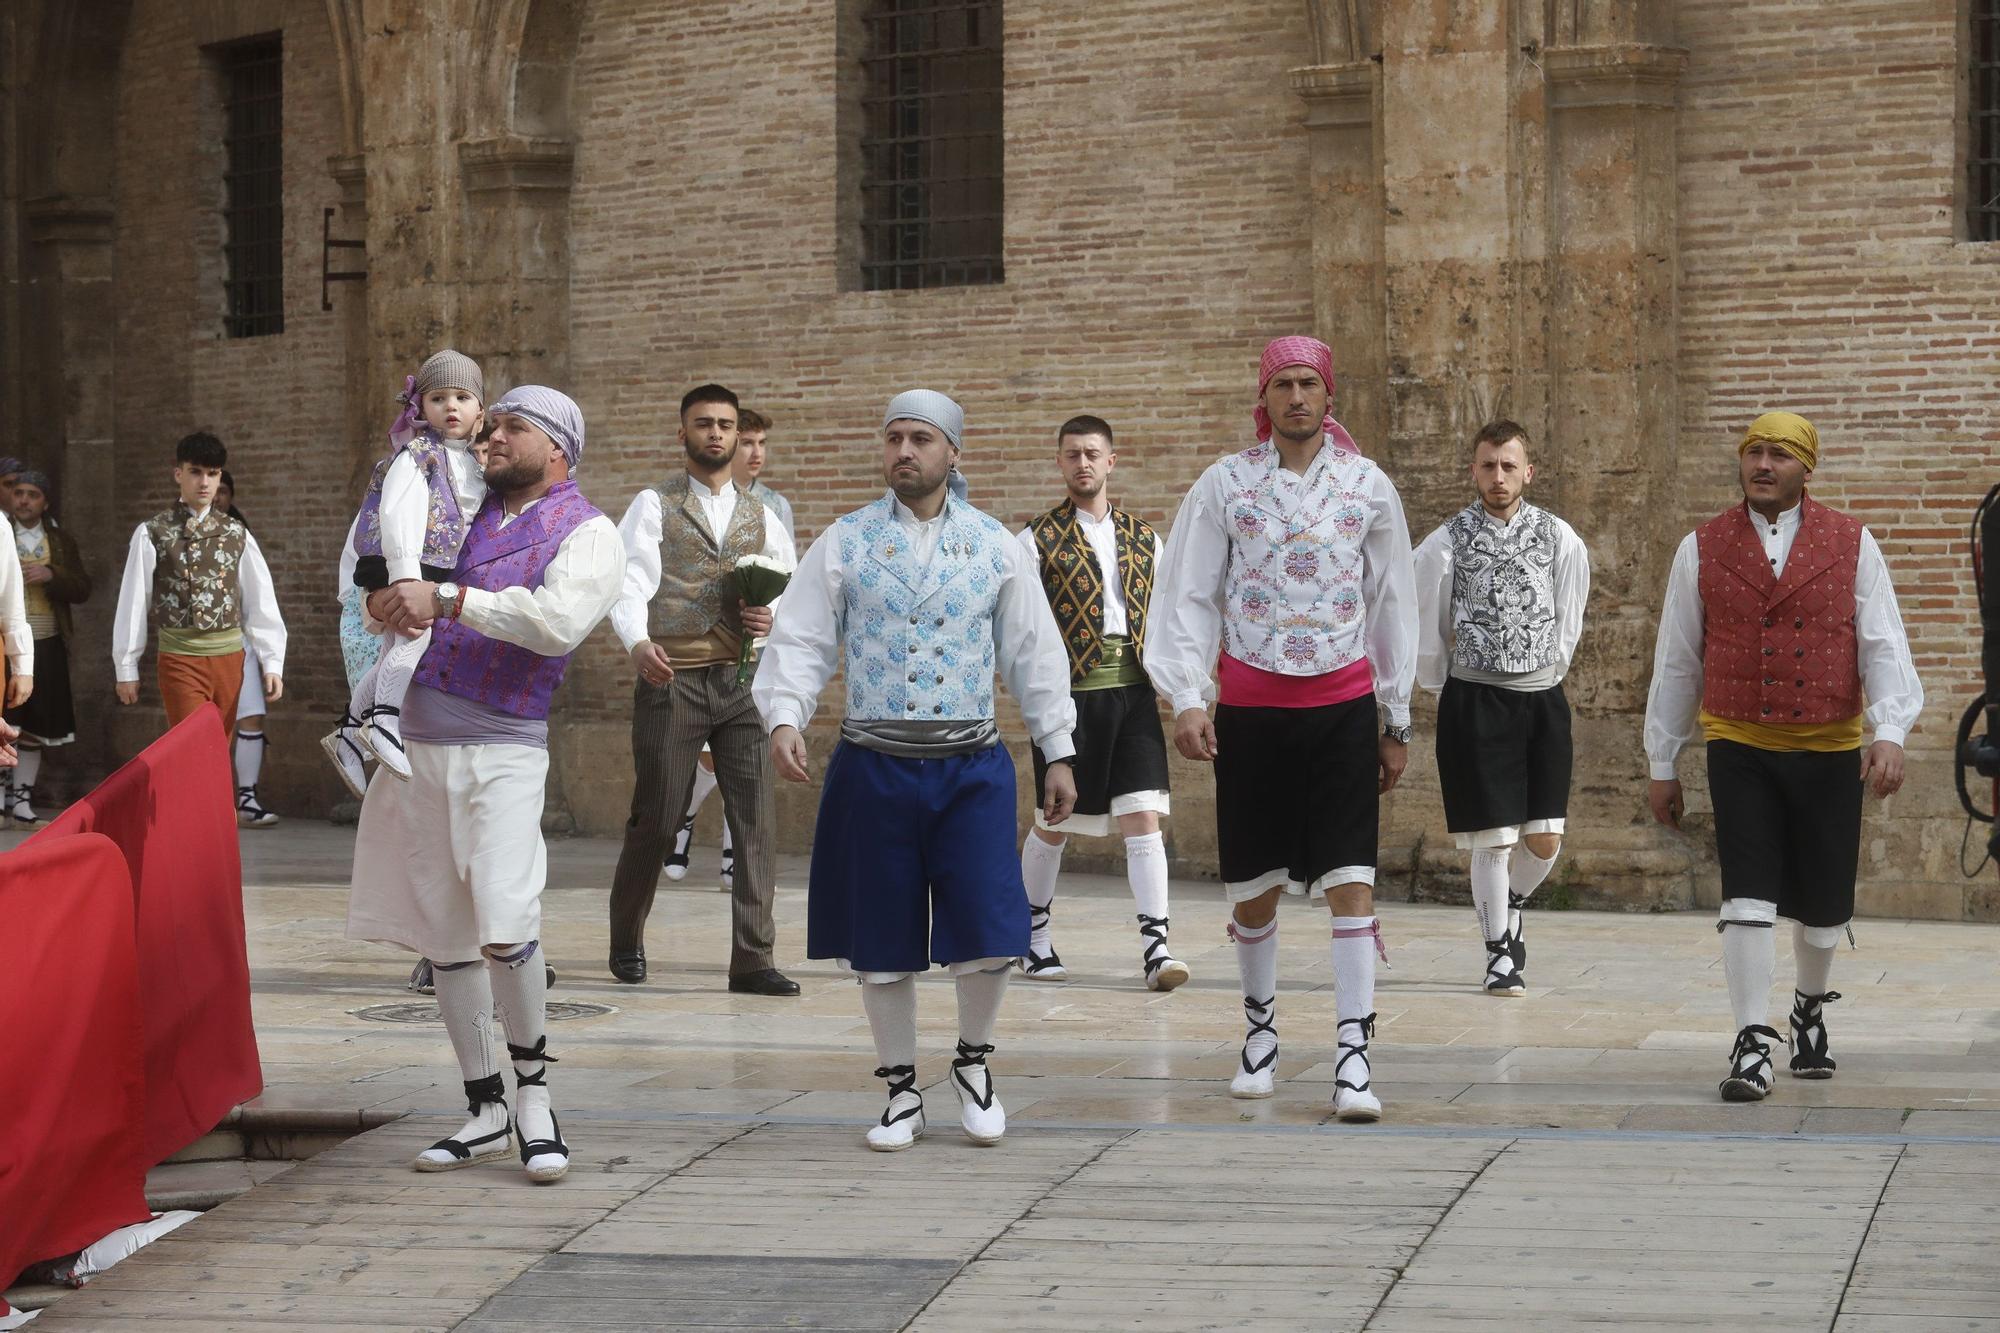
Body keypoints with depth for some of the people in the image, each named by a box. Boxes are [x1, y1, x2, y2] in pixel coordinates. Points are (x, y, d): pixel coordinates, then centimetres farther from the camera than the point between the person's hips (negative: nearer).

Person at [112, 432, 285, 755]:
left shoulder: (236, 533, 8)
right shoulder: (152, 534, 0)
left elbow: (261, 600, 8)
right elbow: (133, 602, 3)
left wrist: (272, 663, 2)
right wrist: (126, 667, 4)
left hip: (229, 658, 3)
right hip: (179, 657, -3)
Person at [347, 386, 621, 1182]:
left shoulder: (586, 534, -1)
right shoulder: (464, 509, 16)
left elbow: (557, 619, -19)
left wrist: (445, 600, -20)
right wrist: (387, 602, 6)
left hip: (502, 745, -6)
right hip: (418, 733, 6)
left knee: (504, 929, -19)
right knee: (444, 934, 7)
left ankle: (533, 1094, 2)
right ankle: (484, 1111, 17)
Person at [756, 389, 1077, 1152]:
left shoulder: (995, 547, 7)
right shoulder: (843, 545, 4)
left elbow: (1034, 655, 10)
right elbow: (800, 643, 1)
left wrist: (1059, 753, 8)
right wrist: (784, 720, -16)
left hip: (972, 767, 0)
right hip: (873, 769, 0)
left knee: (988, 935, -8)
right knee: (881, 944, 5)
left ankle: (973, 1061, 19)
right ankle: (901, 1092, 21)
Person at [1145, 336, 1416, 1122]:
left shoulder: (1368, 487, 4)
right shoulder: (1225, 485, 2)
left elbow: (1393, 604, 10)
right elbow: (1187, 596, 1)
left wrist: (1397, 720, 11)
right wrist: (1186, 698, -10)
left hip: (1342, 708, 0)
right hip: (1251, 708, 0)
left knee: (1351, 881, -9)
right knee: (1254, 885, 8)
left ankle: (1353, 1056, -8)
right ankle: (1260, 1024, 29)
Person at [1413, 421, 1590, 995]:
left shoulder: (1560, 539, 2)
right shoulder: (1445, 544, -4)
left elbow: (1568, 622, 14)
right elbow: (1425, 630, 6)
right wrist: (1445, 692, 12)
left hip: (1542, 698, 3)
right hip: (1472, 703, -2)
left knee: (1545, 840, 3)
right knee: (1493, 838, -4)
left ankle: (1511, 907, 34)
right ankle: (1499, 953, 11)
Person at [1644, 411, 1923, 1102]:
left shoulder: (1852, 545, 3)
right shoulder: (1702, 549, 4)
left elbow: (1883, 647, -1)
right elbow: (1676, 660, 8)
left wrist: (1890, 733, -16)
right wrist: (1663, 764, 9)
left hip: (1830, 752, 1)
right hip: (1739, 748, -1)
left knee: (1823, 901, 10)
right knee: (1748, 895, -12)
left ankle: (1811, 1009, 37)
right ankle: (1752, 1046, -10)